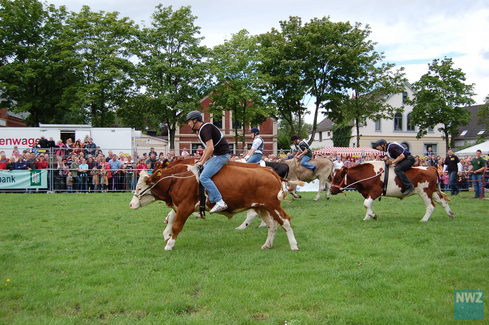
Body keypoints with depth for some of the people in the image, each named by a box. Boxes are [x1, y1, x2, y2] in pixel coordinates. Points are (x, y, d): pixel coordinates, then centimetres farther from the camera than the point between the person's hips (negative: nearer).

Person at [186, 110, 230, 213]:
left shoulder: (205, 128, -16)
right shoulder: (201, 130, 17)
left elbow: (210, 148, -23)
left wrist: (202, 162, -13)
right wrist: (200, 160, 19)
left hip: (221, 155, -11)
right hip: (216, 155, 11)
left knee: (204, 177, -20)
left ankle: (220, 202, -21)